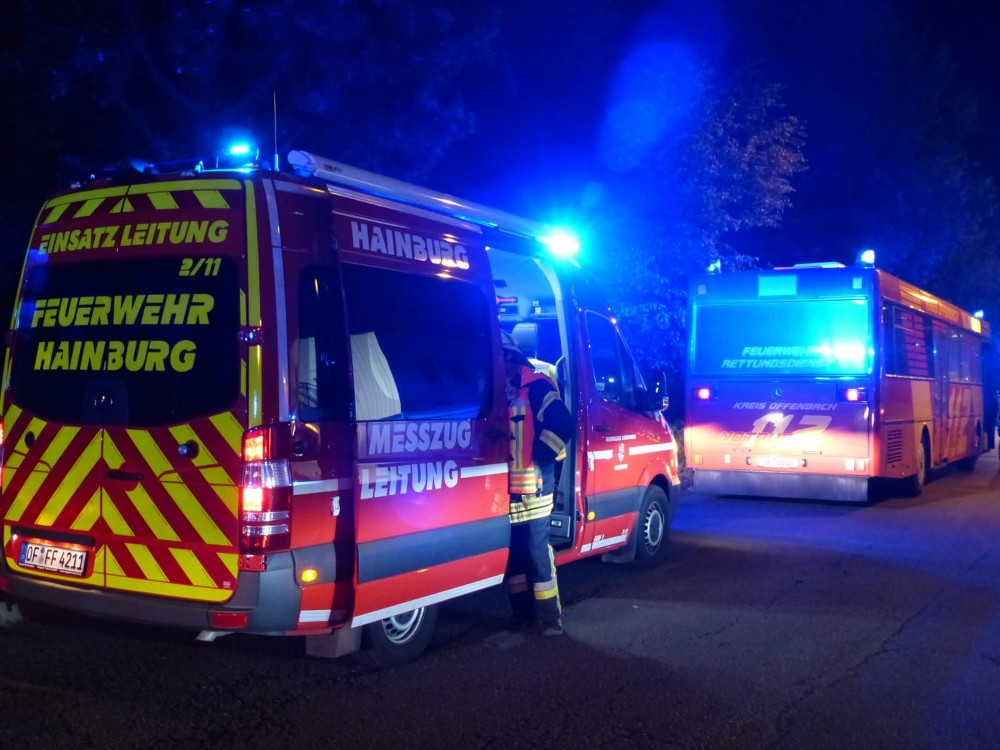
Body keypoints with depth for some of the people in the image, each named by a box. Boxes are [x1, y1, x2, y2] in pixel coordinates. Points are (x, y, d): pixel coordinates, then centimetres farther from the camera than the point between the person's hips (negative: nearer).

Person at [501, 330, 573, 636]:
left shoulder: (535, 386, -9)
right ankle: (523, 612, 23)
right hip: (505, 488, 7)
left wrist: (539, 458, -15)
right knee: (511, 551, 11)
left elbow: (561, 423, -18)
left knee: (536, 550, -5)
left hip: (531, 486, -7)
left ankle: (550, 617, 4)